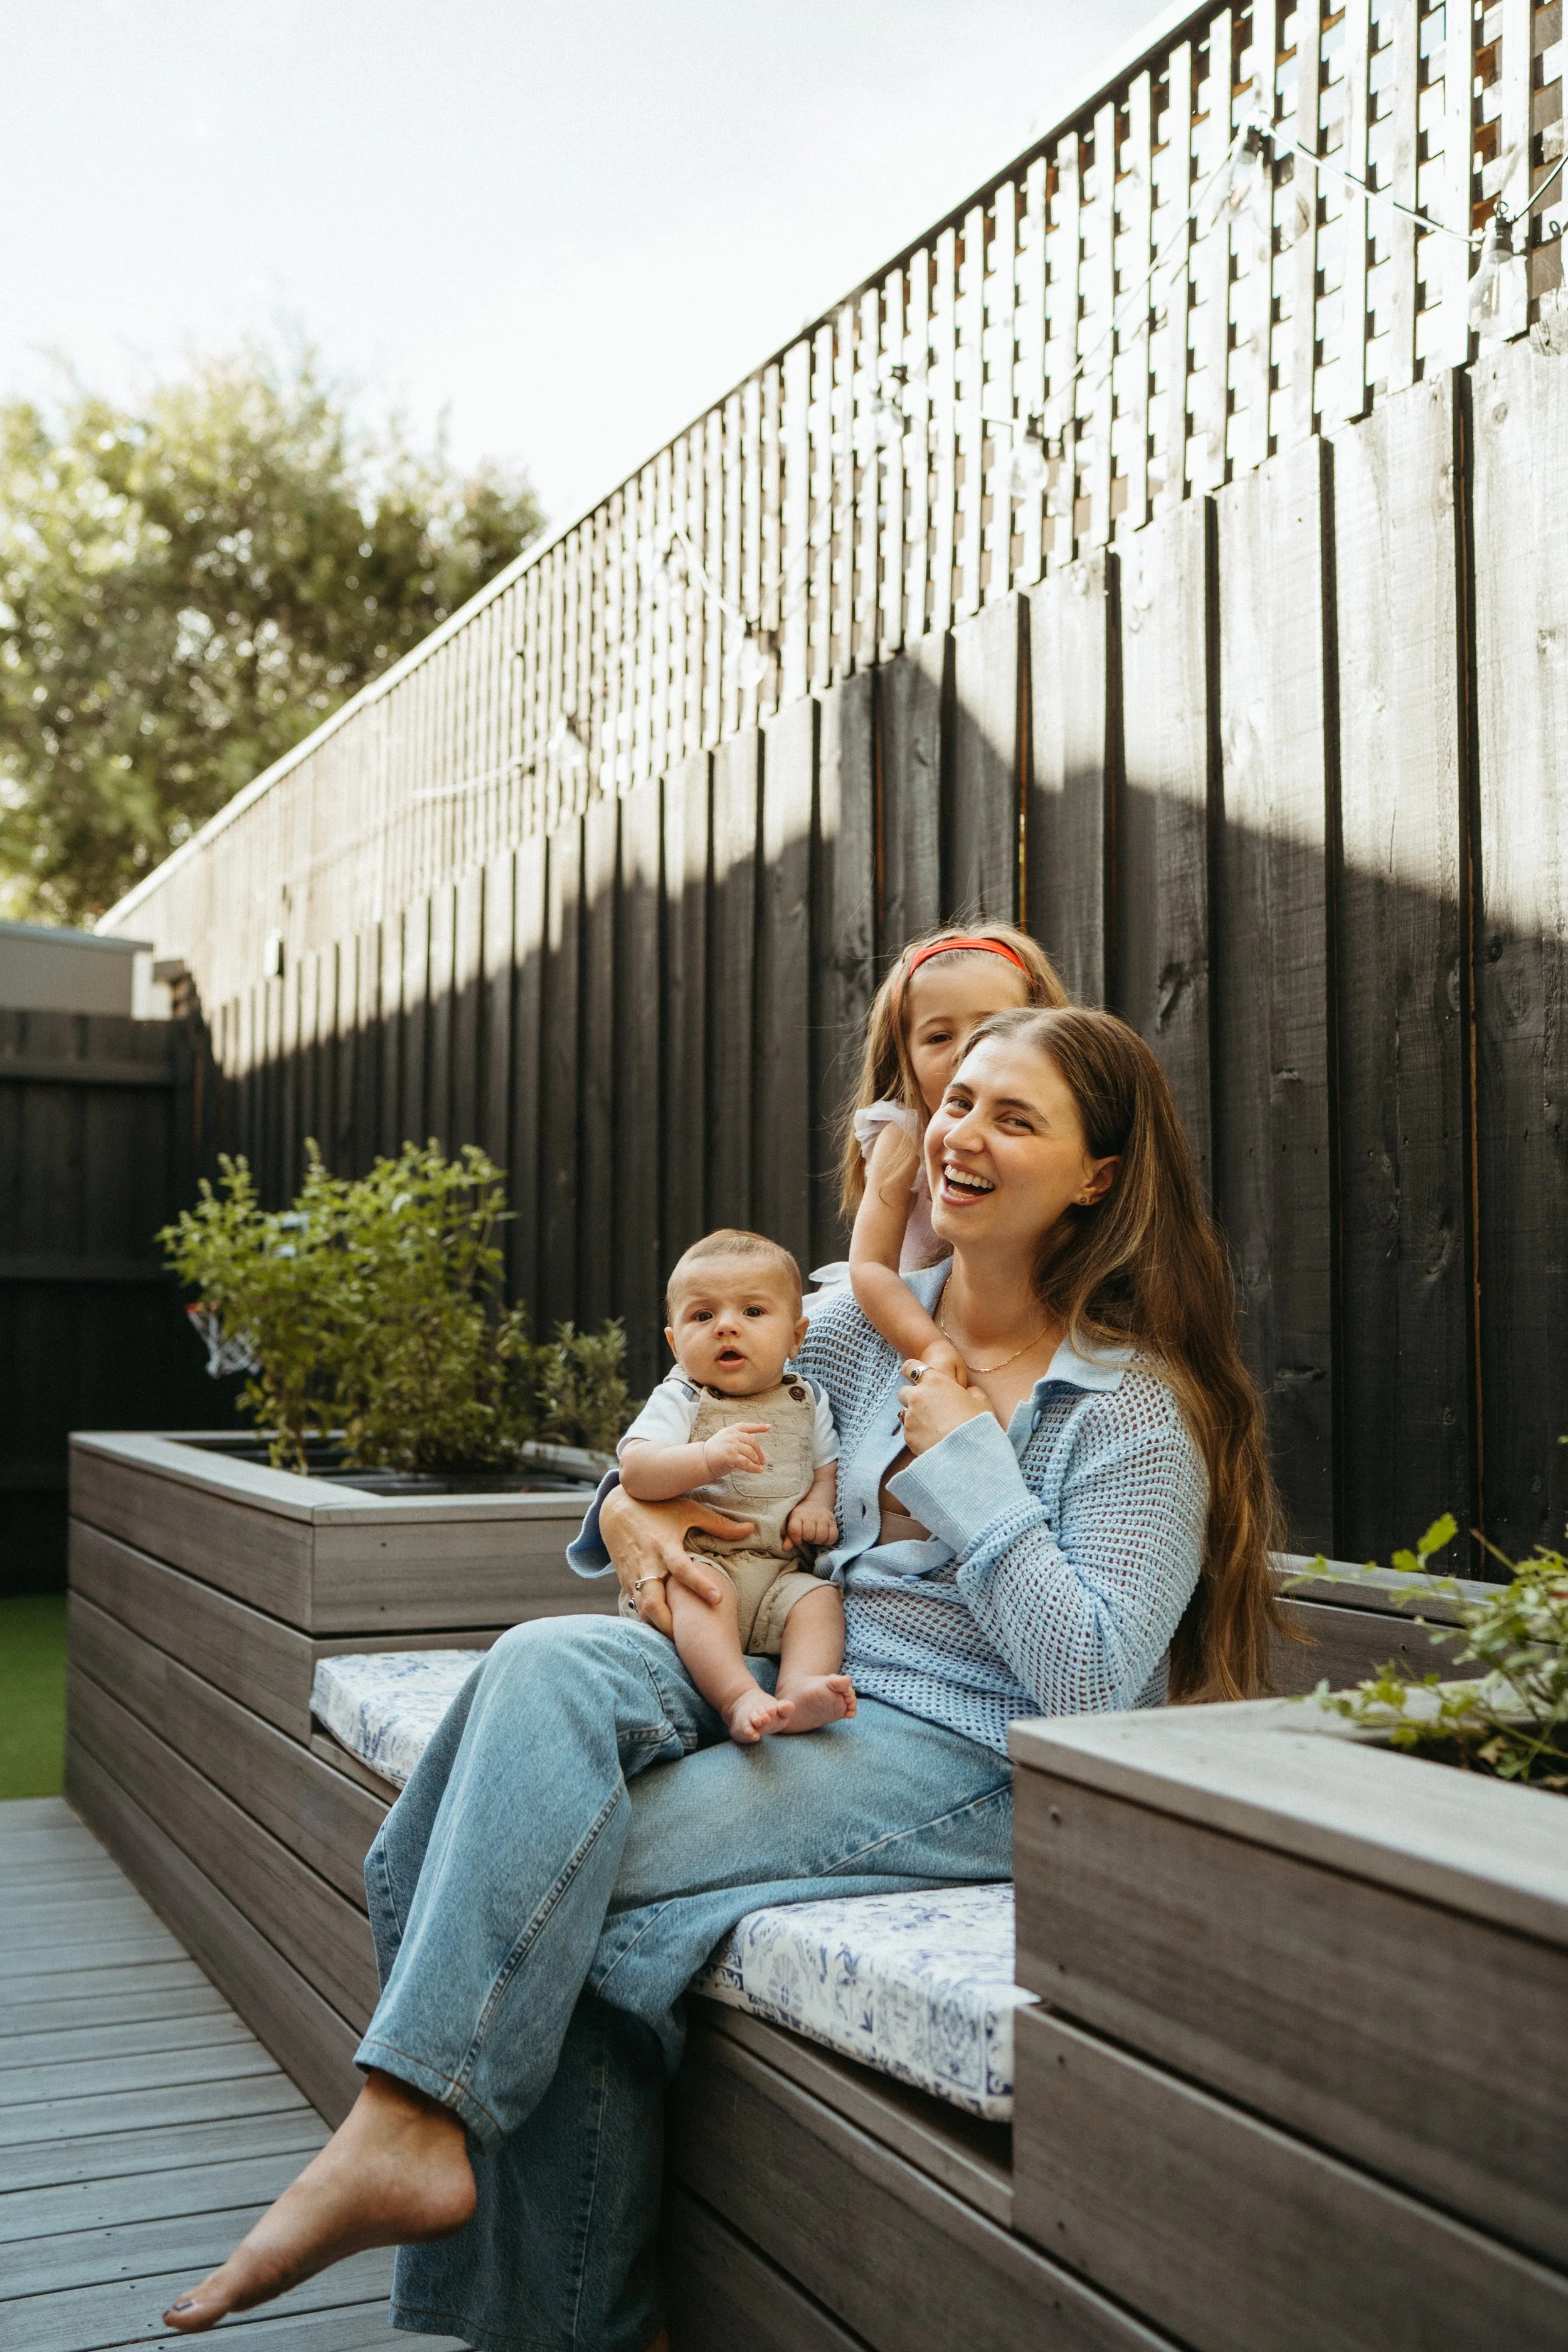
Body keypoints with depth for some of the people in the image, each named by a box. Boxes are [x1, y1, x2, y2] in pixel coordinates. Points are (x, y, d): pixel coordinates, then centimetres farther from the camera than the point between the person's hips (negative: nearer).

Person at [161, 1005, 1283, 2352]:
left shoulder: (1141, 1406, -8)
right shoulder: (867, 1320, 9)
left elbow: (1091, 1687, -16)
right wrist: (627, 1507, -2)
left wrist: (968, 1460, -16)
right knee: (550, 1664, -24)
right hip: (812, 1684, 6)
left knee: (552, 1870, -24)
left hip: (973, 1764, -6)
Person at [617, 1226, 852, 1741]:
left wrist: (820, 1506, -4)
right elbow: (634, 1471, -12)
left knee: (821, 1598, -25)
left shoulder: (808, 1401, 15)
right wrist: (708, 1459, -30)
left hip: (783, 1573, 3)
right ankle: (738, 1698, -50)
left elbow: (828, 1466, 21)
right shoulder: (680, 1399, 2)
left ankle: (800, 1689, -46)